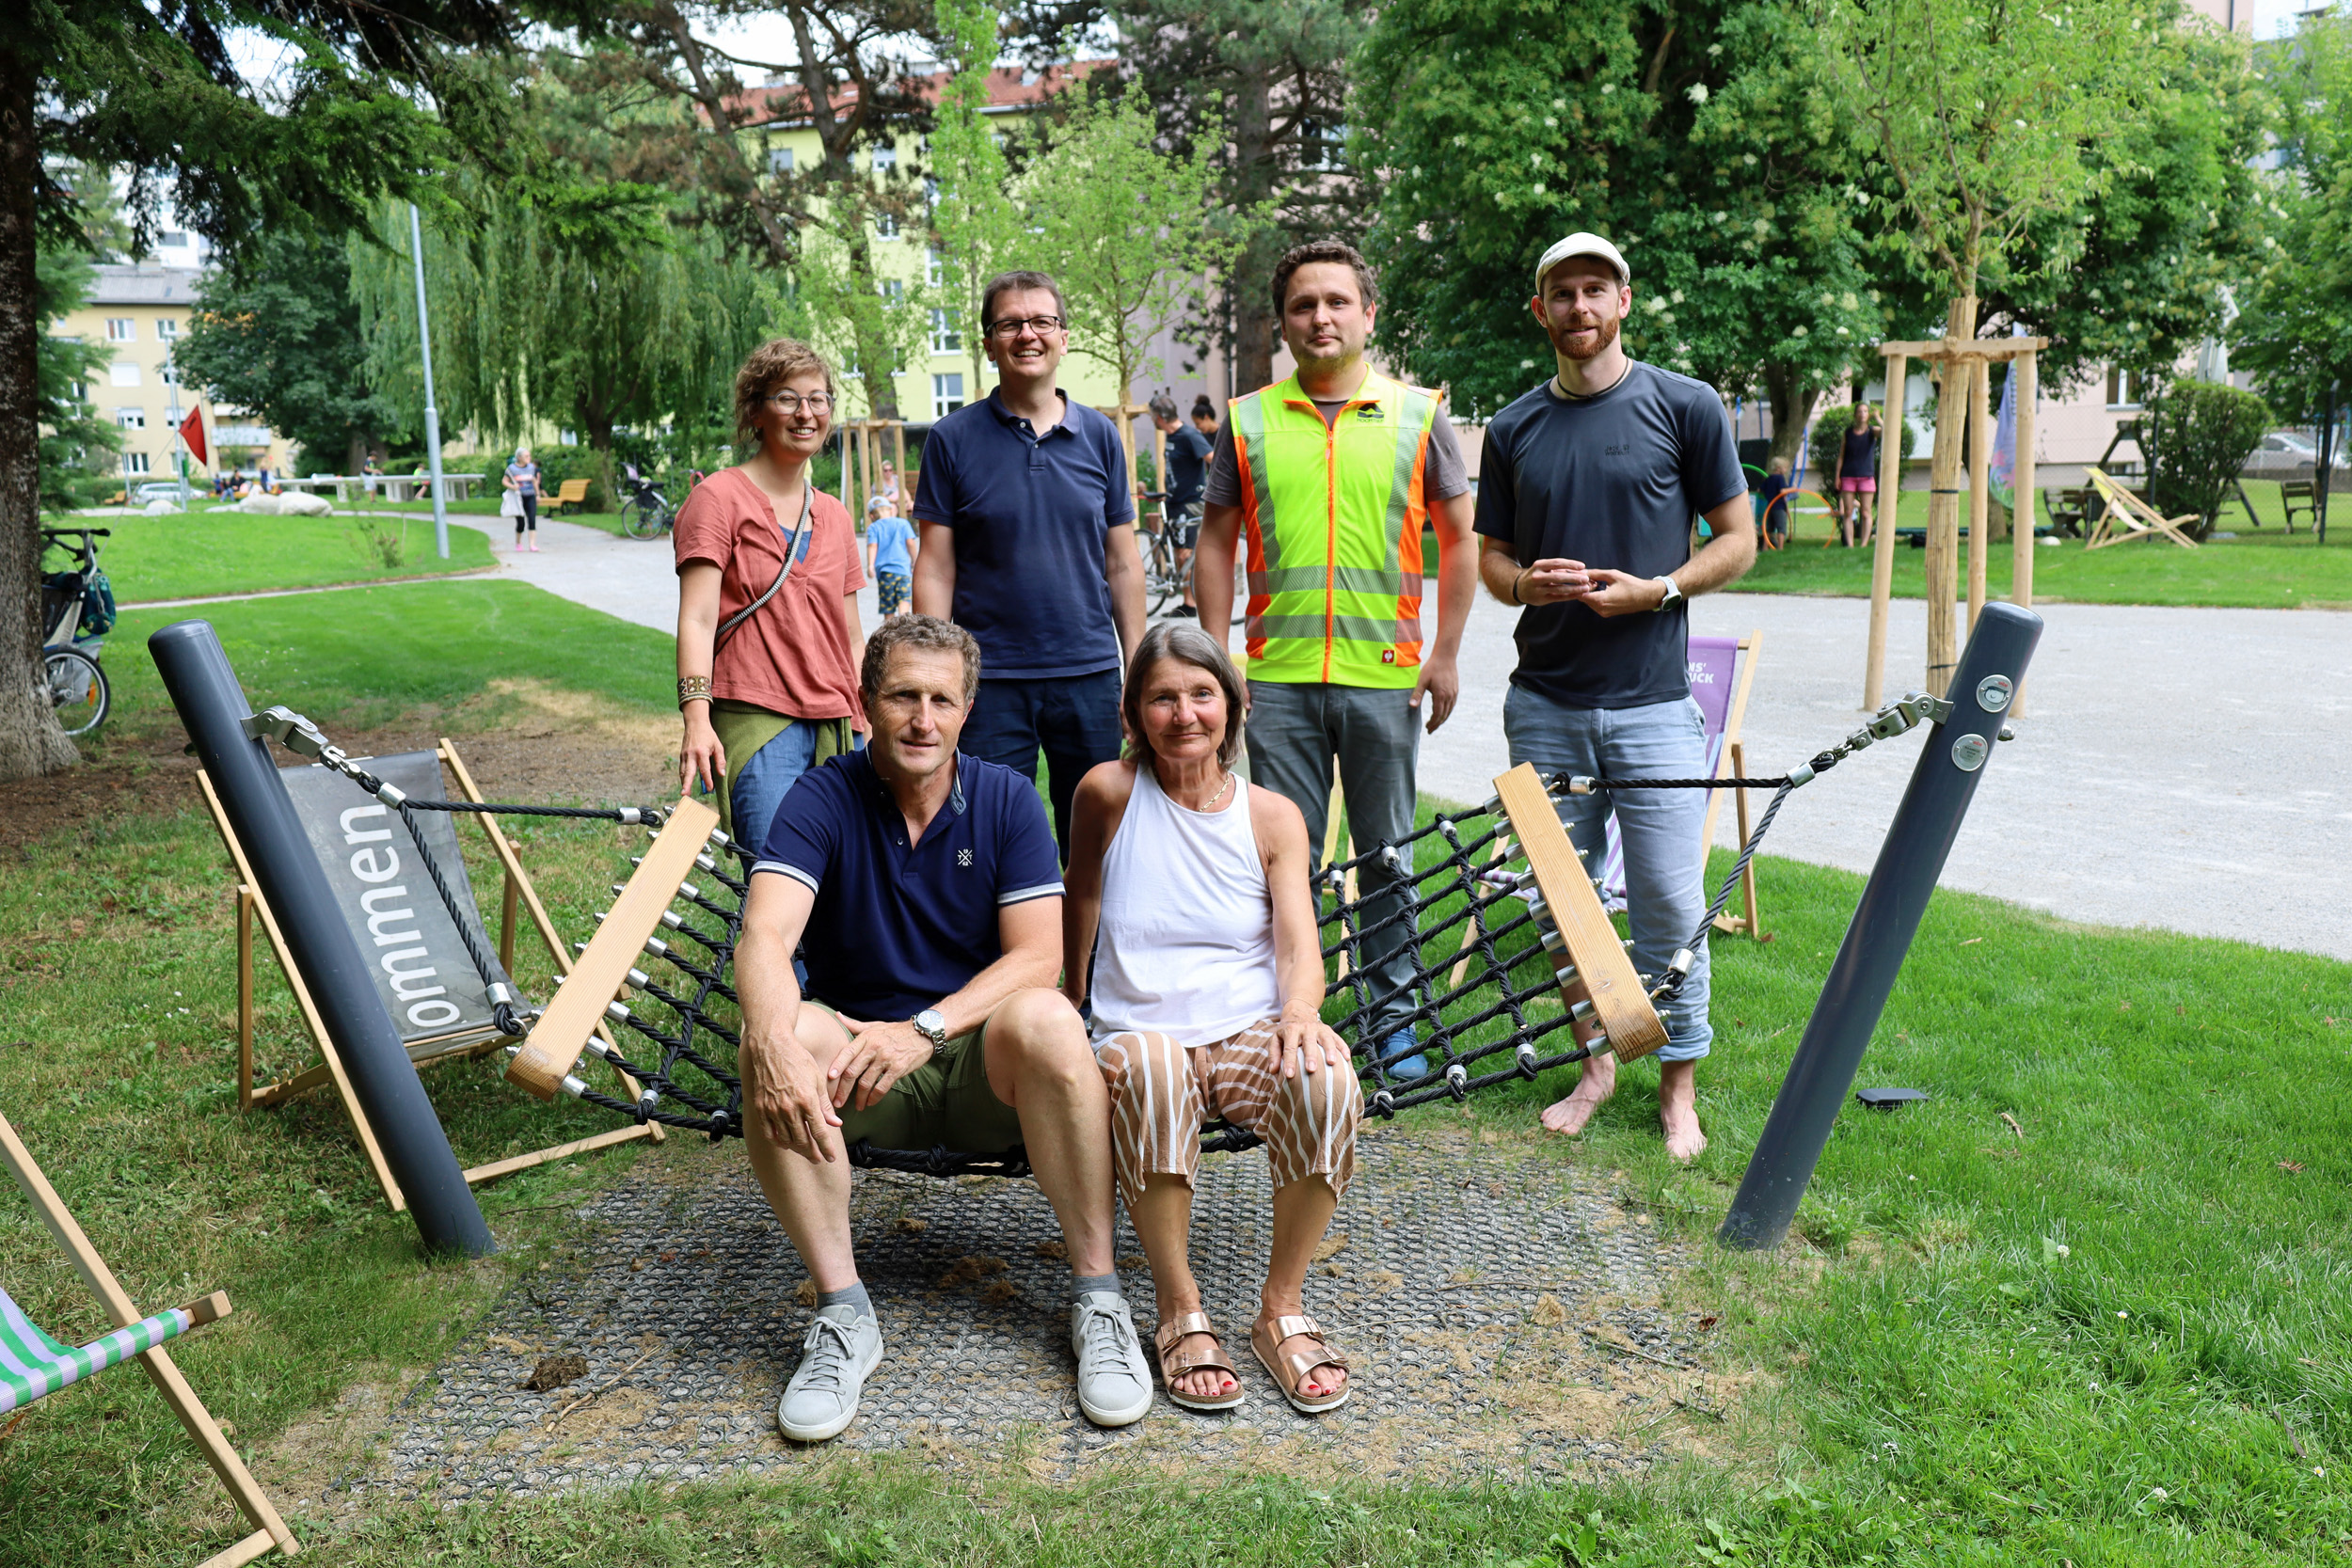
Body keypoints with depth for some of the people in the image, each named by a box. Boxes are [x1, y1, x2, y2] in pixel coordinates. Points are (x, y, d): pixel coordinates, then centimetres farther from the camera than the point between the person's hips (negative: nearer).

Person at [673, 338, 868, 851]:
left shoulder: (834, 516, 19)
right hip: (755, 721, -6)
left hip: (838, 731, 6)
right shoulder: (719, 497, 1)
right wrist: (697, 718, -21)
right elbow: (697, 619, -8)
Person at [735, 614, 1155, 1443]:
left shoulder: (1006, 799, -2)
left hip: (986, 1064, 0)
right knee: (778, 1036, -30)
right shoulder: (824, 799, -4)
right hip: (857, 1057, 1)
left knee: (1045, 1020, -32)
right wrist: (775, 1045, -42)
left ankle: (1098, 1295, -20)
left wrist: (923, 1029, -26)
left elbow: (1037, 958, -10)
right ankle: (843, 1312, -20)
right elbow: (764, 936, -20)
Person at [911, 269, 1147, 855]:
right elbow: (935, 569, -1)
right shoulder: (952, 438, 0)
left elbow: (1122, 564, 10)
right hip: (990, 680, -2)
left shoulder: (1100, 435, 7)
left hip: (1090, 675, 2)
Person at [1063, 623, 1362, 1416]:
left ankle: (1282, 1306, -12)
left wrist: (1300, 1011, -25)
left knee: (1328, 1081, -33)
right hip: (1138, 1030, -1)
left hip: (1251, 1033, 2)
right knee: (1147, 1068, -39)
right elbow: (1081, 898, 17)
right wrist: (1069, 1005, 26)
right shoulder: (1111, 791, 1)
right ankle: (1180, 1313, -21)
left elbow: (1300, 944, -3)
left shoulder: (1273, 817, 6)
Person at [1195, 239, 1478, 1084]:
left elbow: (1459, 540, 9)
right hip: (1277, 676, 1)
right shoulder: (1248, 421, 7)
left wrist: (1444, 654, 2)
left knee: (1388, 856, 7)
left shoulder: (1418, 414, 5)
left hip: (1385, 675, 0)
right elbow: (1216, 544, 11)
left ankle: (1395, 1020, 21)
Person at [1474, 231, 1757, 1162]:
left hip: (1651, 700, -3)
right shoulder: (1513, 429, 10)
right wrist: (1527, 582, -8)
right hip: (1544, 701, 3)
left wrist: (1654, 590, -13)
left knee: (1668, 898, -1)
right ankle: (1594, 1062, 25)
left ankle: (1679, 1085, 15)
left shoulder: (1685, 407, 1)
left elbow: (1738, 540, 4)